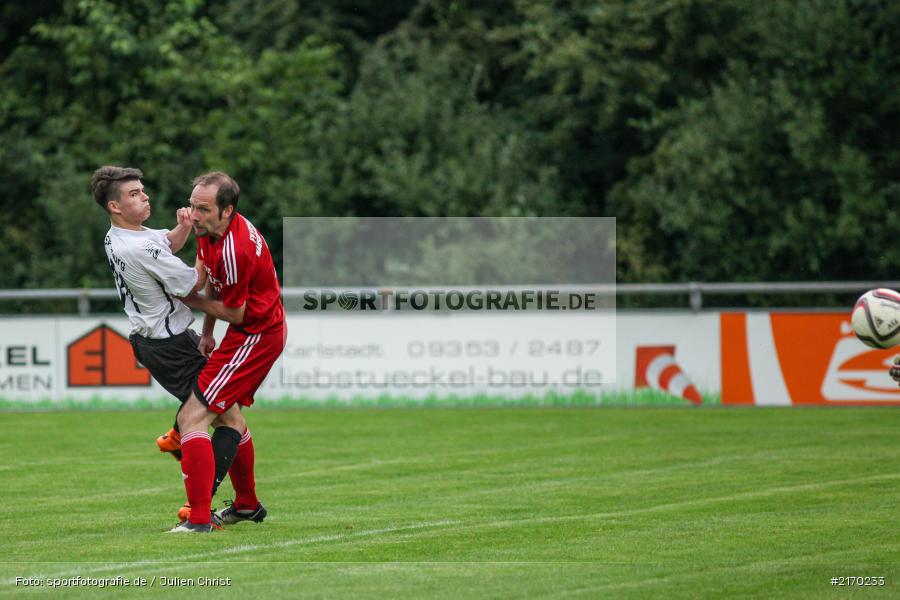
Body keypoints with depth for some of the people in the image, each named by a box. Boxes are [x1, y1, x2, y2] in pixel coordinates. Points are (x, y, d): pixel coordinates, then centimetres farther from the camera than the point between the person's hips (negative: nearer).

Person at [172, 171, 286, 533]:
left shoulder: (234, 249, -31)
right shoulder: (210, 231, -2)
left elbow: (235, 313, -19)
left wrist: (190, 300, -9)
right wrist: (207, 332, 6)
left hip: (255, 336, -11)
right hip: (263, 330, 11)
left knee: (192, 418, -16)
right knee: (226, 413, 28)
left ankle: (199, 520, -20)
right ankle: (247, 505, 46)